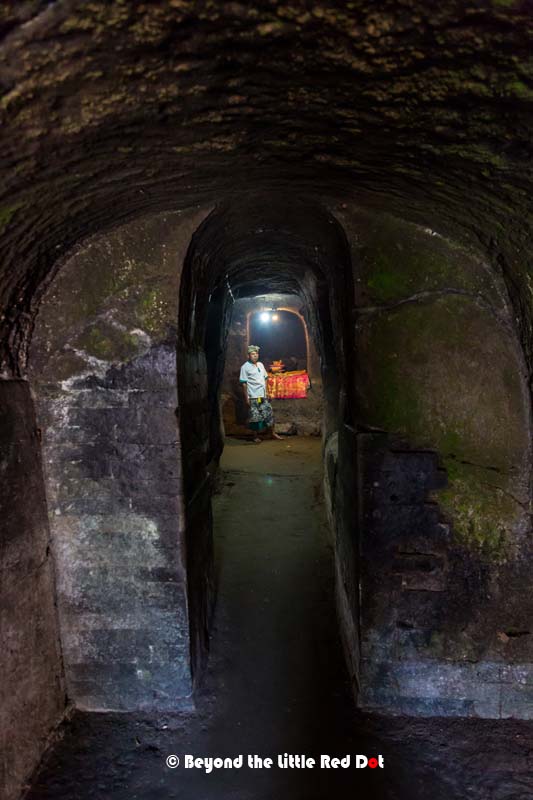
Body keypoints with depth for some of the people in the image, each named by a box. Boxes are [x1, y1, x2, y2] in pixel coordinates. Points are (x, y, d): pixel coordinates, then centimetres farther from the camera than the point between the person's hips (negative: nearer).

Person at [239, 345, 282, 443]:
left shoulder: (260, 365, 12)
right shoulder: (245, 367, -8)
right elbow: (244, 383, -9)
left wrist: (266, 391, 12)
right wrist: (246, 397, -12)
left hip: (263, 396, 6)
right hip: (253, 397, -6)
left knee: (269, 413, 8)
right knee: (255, 416, 0)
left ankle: (272, 433, 19)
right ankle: (256, 436, 13)